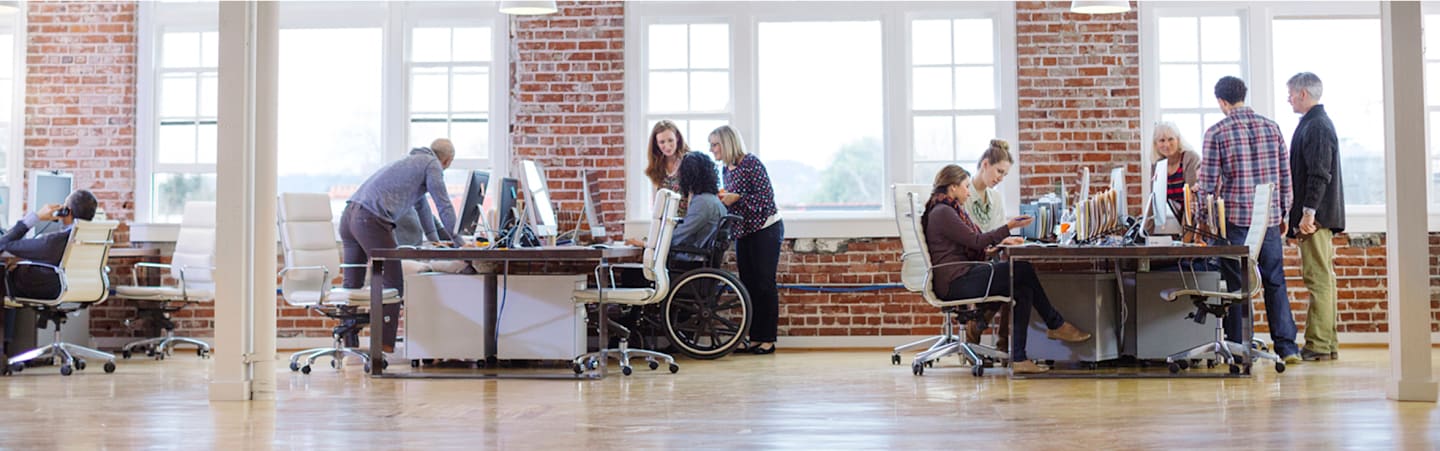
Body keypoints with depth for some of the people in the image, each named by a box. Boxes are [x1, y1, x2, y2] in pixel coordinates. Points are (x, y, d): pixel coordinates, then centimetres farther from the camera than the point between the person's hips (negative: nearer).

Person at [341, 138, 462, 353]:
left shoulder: (413, 160, 32)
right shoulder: (432, 165, 5)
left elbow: (421, 203, 44)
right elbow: (444, 206, 2)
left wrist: (434, 238, 53)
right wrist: (459, 243, 10)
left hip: (349, 215, 9)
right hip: (371, 220, -9)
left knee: (352, 285, 10)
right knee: (392, 284, -2)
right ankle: (386, 347, -3)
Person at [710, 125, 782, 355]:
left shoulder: (751, 162, -14)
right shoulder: (726, 170, 10)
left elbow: (766, 196, -18)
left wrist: (736, 198, -21)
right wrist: (721, 200, 1)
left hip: (765, 230, -8)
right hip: (744, 233, 8)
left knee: (765, 284, -5)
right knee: (748, 285, 8)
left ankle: (768, 340, 0)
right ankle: (754, 339, 13)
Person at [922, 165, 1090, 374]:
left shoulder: (949, 210, 22)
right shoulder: (942, 212, -11)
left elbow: (972, 244, 23)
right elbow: (975, 241, -14)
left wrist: (1000, 242, 11)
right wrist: (1008, 227, -10)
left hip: (961, 279, 11)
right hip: (955, 283, -11)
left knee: (1023, 290, -6)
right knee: (1023, 269, -14)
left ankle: (1017, 358, -10)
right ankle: (1056, 325, 1)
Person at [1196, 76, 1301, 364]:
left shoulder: (1216, 132, -6)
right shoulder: (1271, 127, 6)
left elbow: (1209, 182, -7)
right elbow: (1285, 176, 8)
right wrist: (1283, 213, 17)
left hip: (1234, 217, -3)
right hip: (1269, 217, 3)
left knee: (1235, 284, 3)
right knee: (1275, 282, 9)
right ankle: (1287, 347, 8)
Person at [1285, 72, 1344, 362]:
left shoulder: (1316, 126, -13)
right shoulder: (1318, 123, 20)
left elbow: (1319, 174, -21)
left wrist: (1308, 212, -23)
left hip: (1316, 217, -11)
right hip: (1320, 217, 11)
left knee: (1318, 280, -9)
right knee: (1323, 280, 12)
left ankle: (1318, 345, -7)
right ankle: (1327, 343, 16)